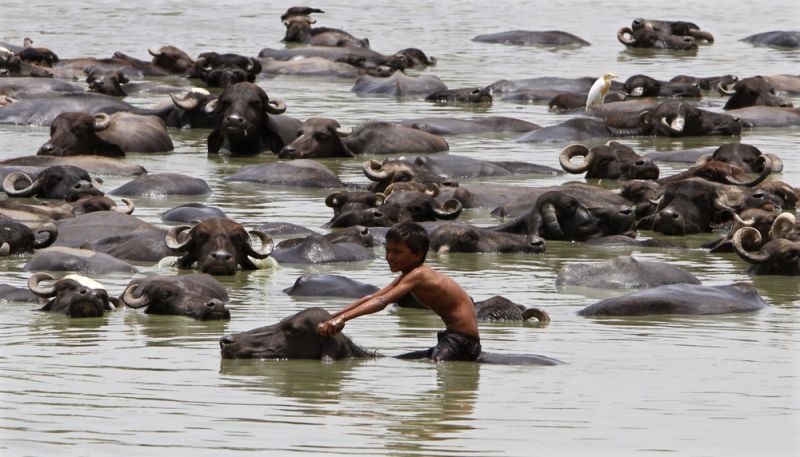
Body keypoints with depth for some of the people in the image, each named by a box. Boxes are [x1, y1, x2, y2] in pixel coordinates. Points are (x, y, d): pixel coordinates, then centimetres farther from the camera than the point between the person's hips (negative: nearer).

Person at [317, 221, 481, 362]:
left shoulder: (418, 275, -19)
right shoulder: (409, 274, 12)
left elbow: (382, 301, -31)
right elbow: (371, 298, 11)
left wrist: (342, 318, -40)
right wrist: (331, 318, 4)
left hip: (462, 341, -10)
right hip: (451, 339, 10)